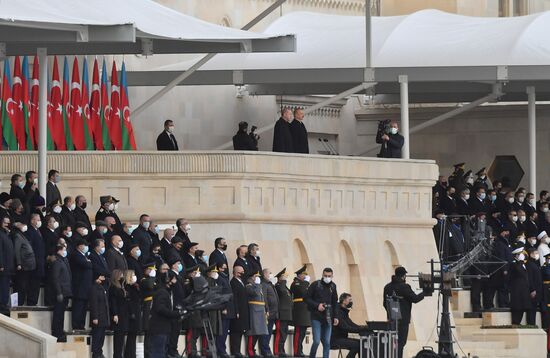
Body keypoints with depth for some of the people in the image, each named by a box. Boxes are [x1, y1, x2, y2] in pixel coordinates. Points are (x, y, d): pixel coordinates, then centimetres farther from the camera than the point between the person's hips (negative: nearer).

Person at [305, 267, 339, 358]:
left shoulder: (332, 286, 10)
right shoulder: (315, 285, -4)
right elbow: (307, 298, -3)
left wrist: (335, 316, 10)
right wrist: (317, 305, -15)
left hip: (328, 318, 4)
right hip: (316, 317, -4)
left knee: (327, 342, 1)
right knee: (316, 341, -11)